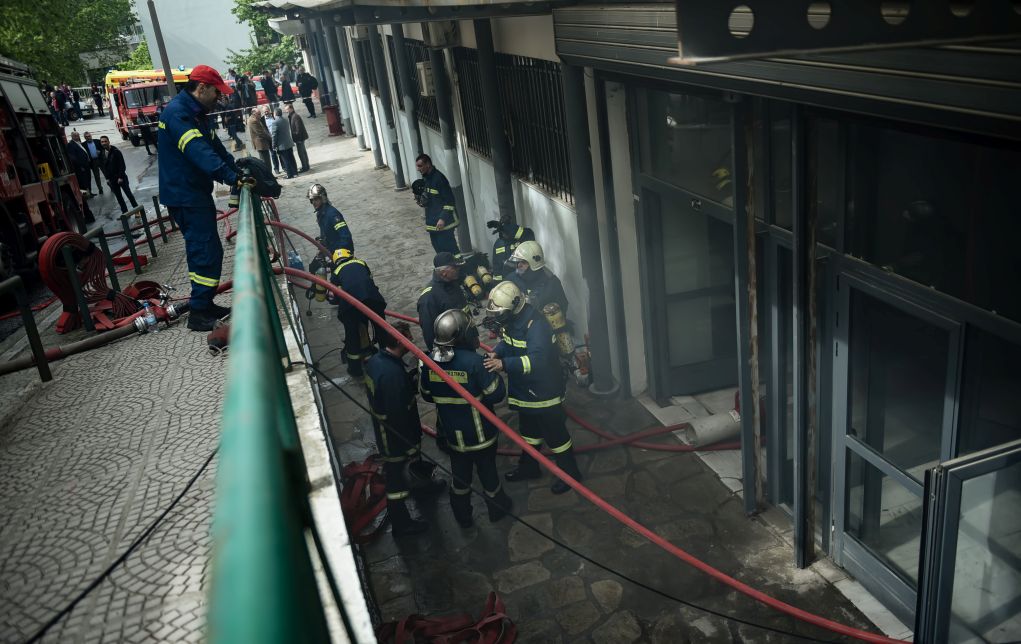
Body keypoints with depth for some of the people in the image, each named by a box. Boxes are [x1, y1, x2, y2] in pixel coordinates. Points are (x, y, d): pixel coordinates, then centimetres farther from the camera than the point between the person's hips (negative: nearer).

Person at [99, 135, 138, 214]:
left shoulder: (116, 151, -10)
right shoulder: (102, 154, 5)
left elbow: (122, 165, -12)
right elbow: (104, 167, 11)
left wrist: (121, 177, -15)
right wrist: (107, 178, 3)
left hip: (121, 177, -5)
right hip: (112, 180, 5)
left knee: (128, 193, -2)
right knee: (118, 197, 7)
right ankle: (125, 212, 13)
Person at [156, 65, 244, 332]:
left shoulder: (196, 114, 15)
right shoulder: (177, 112, -19)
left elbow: (215, 147, 15)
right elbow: (199, 152, -32)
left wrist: (239, 171, 2)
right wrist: (231, 178, -39)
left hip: (197, 193, 11)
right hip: (184, 196, -11)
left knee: (205, 250, 16)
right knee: (207, 252, -10)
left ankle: (204, 305, 26)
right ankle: (199, 313, -4)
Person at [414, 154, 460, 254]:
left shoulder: (438, 178, -17)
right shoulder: (425, 178, 11)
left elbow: (449, 200, -19)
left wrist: (443, 219, -25)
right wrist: (422, 201, 1)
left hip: (443, 221, -9)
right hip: (432, 221, 9)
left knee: (448, 248, -8)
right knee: (439, 248, 12)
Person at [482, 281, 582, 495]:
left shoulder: (535, 324, -31)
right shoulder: (511, 319, -2)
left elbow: (537, 360, -40)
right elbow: (507, 341, 14)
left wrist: (504, 364, -47)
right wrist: (496, 352, -8)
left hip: (545, 391, -9)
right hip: (524, 390, 9)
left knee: (554, 434, 7)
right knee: (528, 430, 25)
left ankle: (570, 473, 26)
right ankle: (528, 467, 45)